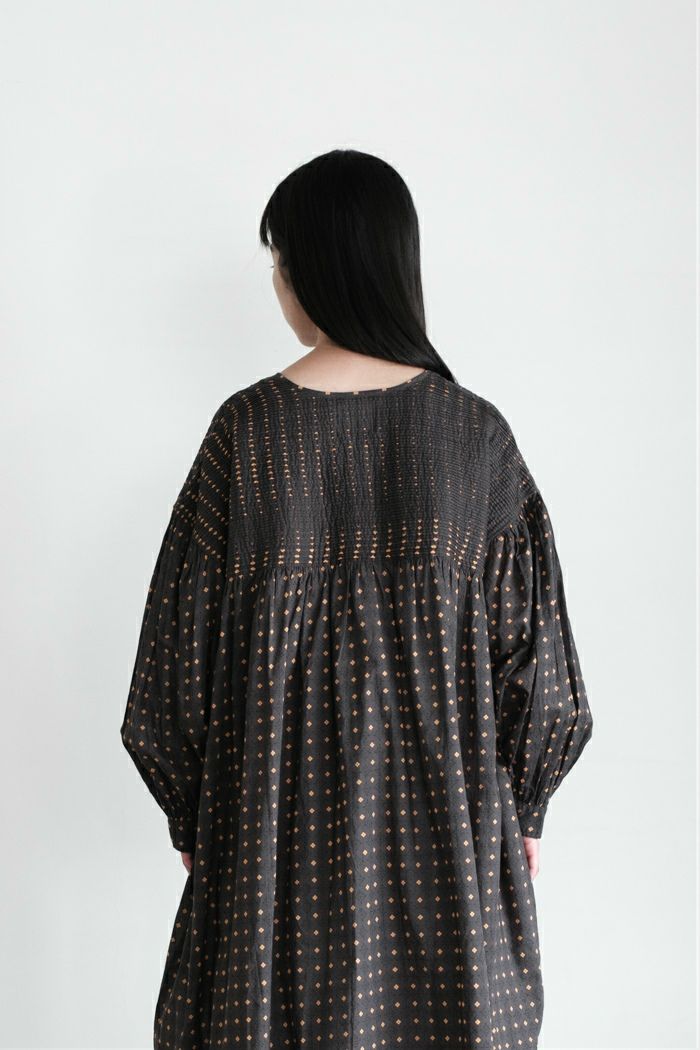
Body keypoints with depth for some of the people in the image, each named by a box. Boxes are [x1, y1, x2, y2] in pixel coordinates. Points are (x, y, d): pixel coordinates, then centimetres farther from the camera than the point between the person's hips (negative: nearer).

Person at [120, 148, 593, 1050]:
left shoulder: (248, 428, -10)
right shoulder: (477, 431, -7)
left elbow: (188, 636, -5)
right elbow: (527, 639, -3)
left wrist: (188, 811, 7)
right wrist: (523, 806, 9)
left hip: (284, 803, 0)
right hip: (446, 805, 1)